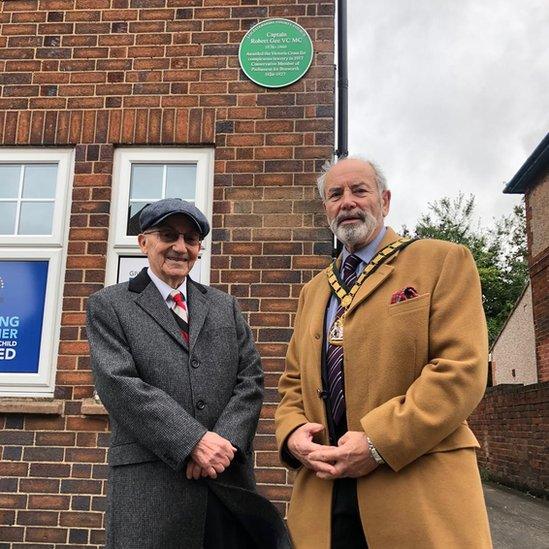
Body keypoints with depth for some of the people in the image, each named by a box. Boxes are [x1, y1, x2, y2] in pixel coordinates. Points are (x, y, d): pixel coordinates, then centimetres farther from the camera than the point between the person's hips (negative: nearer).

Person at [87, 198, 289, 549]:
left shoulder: (226, 307, 15)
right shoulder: (109, 306, 4)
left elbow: (251, 380, 7)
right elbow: (119, 385, -8)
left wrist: (224, 442, -10)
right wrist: (193, 442, -15)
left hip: (229, 477, 3)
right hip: (150, 482, -3)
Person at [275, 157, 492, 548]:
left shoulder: (443, 262, 0)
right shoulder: (313, 290, 18)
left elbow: (462, 369, -11)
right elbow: (293, 381, 17)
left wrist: (378, 443, -18)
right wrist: (293, 432, -4)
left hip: (419, 494, -4)